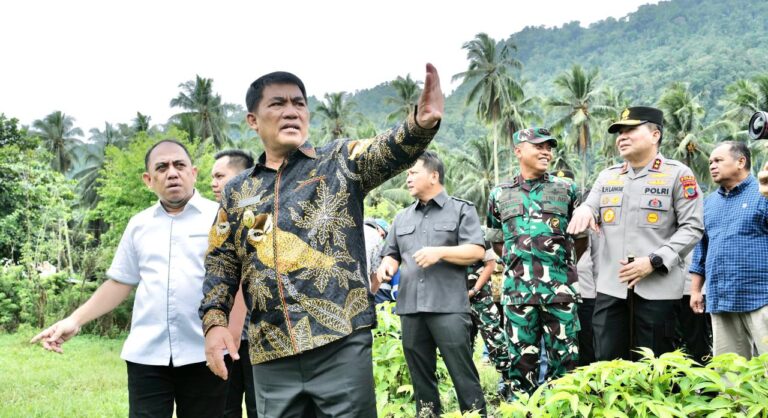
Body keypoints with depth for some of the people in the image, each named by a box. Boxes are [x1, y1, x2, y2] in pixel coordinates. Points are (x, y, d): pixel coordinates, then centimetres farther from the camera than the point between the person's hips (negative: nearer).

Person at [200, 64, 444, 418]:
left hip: (341, 341, -3)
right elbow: (221, 263, 16)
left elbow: (390, 150, -15)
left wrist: (421, 122, -37)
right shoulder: (237, 192, 13)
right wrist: (214, 321, 0)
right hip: (270, 354, 3)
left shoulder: (341, 161, 5)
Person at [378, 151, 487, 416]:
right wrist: (387, 265, 0)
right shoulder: (402, 217, 20)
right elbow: (392, 254, 22)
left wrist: (440, 252, -14)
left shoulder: (461, 209, 5)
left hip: (448, 306, -5)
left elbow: (477, 251, -3)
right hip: (410, 307, 5)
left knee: (462, 373, -5)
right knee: (420, 376, 9)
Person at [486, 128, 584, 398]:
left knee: (563, 356, 2)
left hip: (561, 288, -1)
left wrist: (563, 262, 6)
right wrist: (519, 262, 9)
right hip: (518, 288, 1)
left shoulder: (567, 189, 7)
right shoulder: (500, 195, 10)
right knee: (522, 357, 5)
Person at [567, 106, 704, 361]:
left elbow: (692, 227, -5)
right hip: (610, 287, 4)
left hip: (658, 287, -4)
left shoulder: (678, 174, 0)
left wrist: (654, 261, -15)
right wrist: (583, 210, -10)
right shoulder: (607, 176, 16)